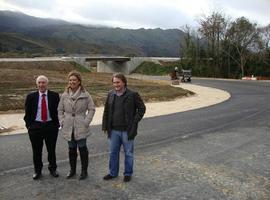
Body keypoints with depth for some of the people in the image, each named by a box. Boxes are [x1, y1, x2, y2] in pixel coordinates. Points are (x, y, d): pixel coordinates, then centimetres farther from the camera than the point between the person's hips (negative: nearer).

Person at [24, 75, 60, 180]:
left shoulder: (54, 96, -2)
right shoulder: (31, 97, 1)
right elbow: (27, 113, 4)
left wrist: (57, 124, -3)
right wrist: (29, 125, -2)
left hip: (51, 126, 0)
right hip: (35, 127, 1)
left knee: (51, 150, 12)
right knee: (37, 151, 10)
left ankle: (53, 169, 29)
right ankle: (37, 171, 26)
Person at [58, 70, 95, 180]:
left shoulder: (85, 95, -5)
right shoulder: (64, 95, 4)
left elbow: (91, 109, -3)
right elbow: (60, 110, 11)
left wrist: (86, 121, -11)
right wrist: (62, 121, 1)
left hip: (81, 127, -3)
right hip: (68, 128, 3)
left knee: (82, 148, 5)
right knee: (71, 149, 14)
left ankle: (84, 171, 19)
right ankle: (72, 169, 30)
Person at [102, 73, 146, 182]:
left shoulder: (133, 95, -9)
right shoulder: (110, 94, 4)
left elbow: (142, 108, -3)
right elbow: (106, 111, 11)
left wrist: (135, 122, -10)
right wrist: (105, 125, 6)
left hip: (127, 130, -4)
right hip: (113, 130, 4)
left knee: (128, 153, 10)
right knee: (113, 152, 15)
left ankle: (128, 173, 27)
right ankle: (113, 173, 32)